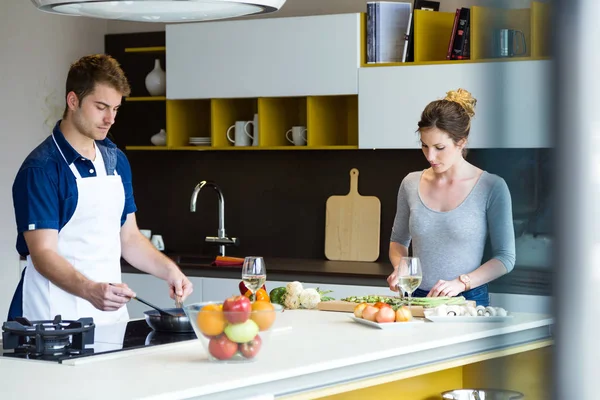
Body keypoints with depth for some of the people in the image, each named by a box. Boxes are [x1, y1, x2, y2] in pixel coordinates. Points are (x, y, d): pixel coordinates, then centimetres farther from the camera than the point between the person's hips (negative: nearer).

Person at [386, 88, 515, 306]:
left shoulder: (491, 187, -2)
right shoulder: (411, 184, 9)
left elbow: (505, 257, 0)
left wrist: (461, 283, -11)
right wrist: (400, 268, 3)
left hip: (468, 301, -3)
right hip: (417, 297, 3)